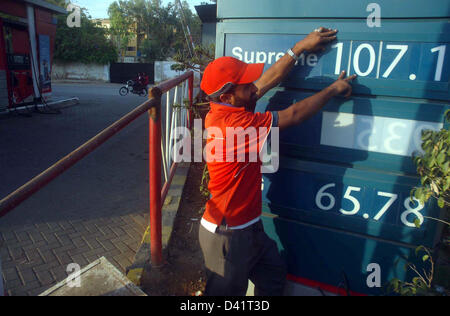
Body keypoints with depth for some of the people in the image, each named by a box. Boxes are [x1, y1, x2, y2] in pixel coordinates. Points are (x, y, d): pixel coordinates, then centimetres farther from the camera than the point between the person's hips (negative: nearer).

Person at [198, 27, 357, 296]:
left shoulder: (222, 110, -4)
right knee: (227, 292, 16)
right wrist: (333, 90, -6)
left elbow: (268, 80, 4)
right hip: (228, 236, -8)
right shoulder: (234, 123, -30)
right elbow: (293, 115, -21)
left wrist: (300, 47, 8)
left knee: (275, 276, 24)